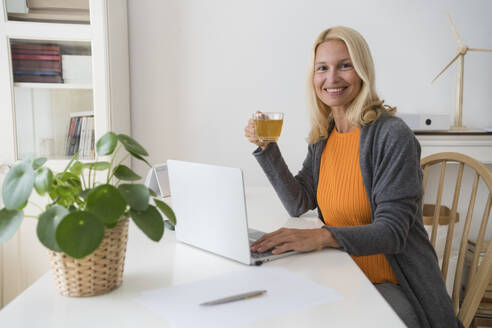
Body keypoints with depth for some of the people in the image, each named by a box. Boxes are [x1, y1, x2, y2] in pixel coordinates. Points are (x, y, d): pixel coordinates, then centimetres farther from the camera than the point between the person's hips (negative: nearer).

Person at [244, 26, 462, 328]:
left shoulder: (392, 135, -16)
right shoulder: (323, 136, 5)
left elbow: (393, 231, -20)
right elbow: (299, 204, 4)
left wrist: (323, 235, -35)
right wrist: (267, 148, -4)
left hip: (391, 285, -5)